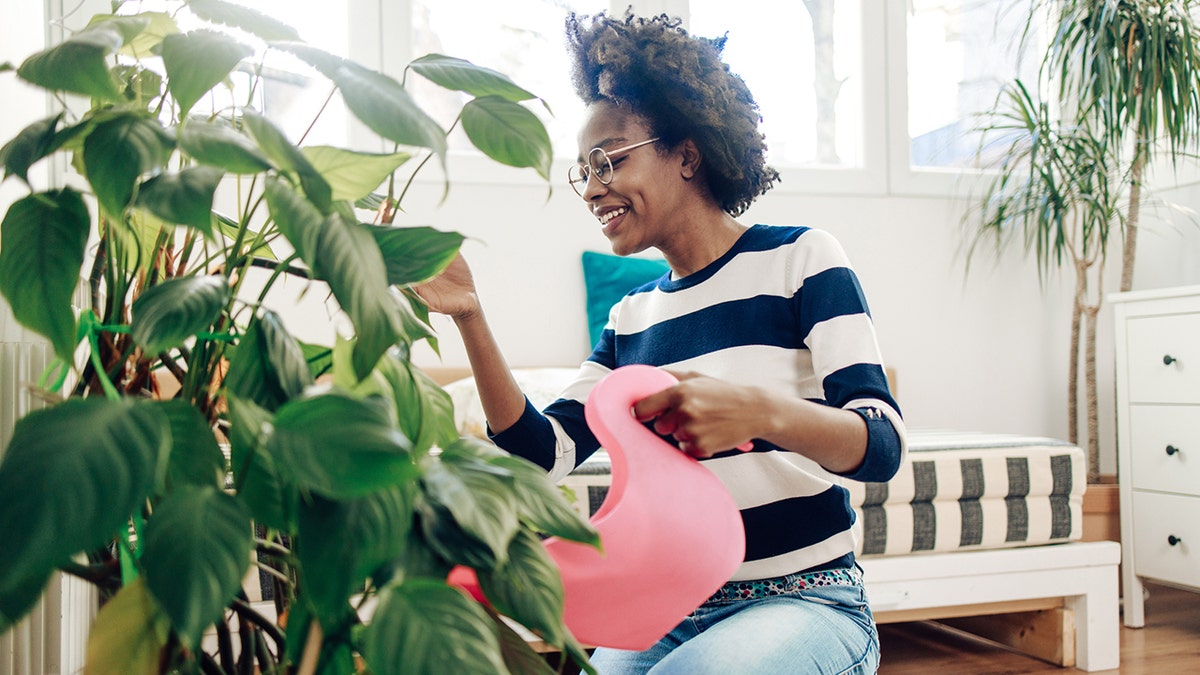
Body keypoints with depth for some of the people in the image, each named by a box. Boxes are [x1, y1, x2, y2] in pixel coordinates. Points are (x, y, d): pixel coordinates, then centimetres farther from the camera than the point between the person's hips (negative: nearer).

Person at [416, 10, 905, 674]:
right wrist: (468, 318, -8)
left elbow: (882, 445, -13)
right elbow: (543, 452, 1)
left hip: (804, 601, -3)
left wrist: (762, 410, -34)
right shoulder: (631, 318, 12)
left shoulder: (799, 259, -3)